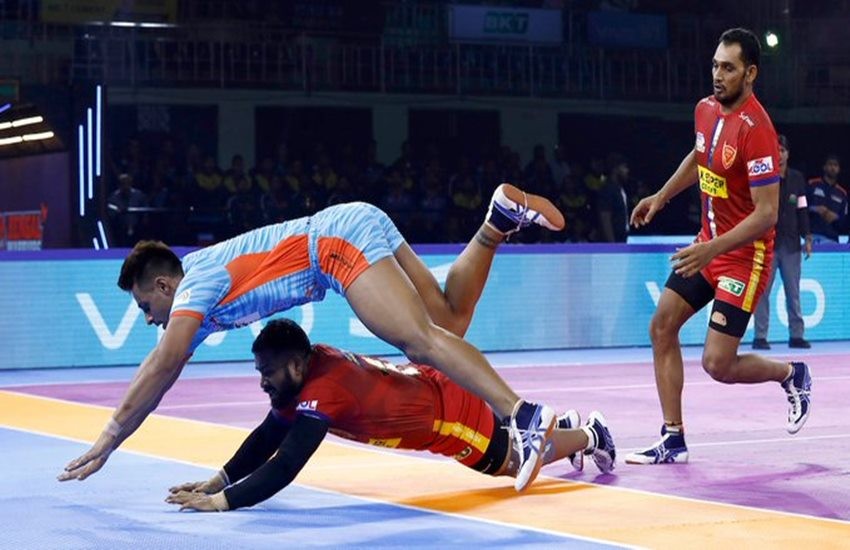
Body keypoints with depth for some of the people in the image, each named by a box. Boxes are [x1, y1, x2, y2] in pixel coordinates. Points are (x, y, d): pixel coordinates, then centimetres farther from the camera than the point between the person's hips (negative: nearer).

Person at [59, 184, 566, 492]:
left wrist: (105, 445, -14)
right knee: (447, 323, 5)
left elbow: (162, 368, -17)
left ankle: (523, 416, -35)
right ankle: (500, 217, 2)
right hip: (359, 226, 9)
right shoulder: (197, 272, 19)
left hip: (343, 239, -9)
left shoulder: (195, 288, -6)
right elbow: (170, 368, 27)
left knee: (422, 340, -22)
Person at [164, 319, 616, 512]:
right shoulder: (309, 368, -12)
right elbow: (267, 436, -5)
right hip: (431, 389, 8)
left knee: (518, 463, 17)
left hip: (456, 413, -8)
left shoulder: (322, 389, -37)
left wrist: (222, 500, -46)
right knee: (520, 444, 34)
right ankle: (563, 424, 58)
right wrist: (217, 480, -16)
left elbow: (285, 466, -44)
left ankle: (590, 435, 40)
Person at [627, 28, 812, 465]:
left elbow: (767, 213, -26)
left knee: (717, 365, -10)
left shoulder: (755, 128, -24)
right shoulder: (706, 109, 1)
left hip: (745, 254, -8)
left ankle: (792, 375, 20)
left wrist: (714, 248, -33)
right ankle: (673, 440, 8)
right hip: (708, 244, 8)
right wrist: (661, 197, 23)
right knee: (662, 328, 1)